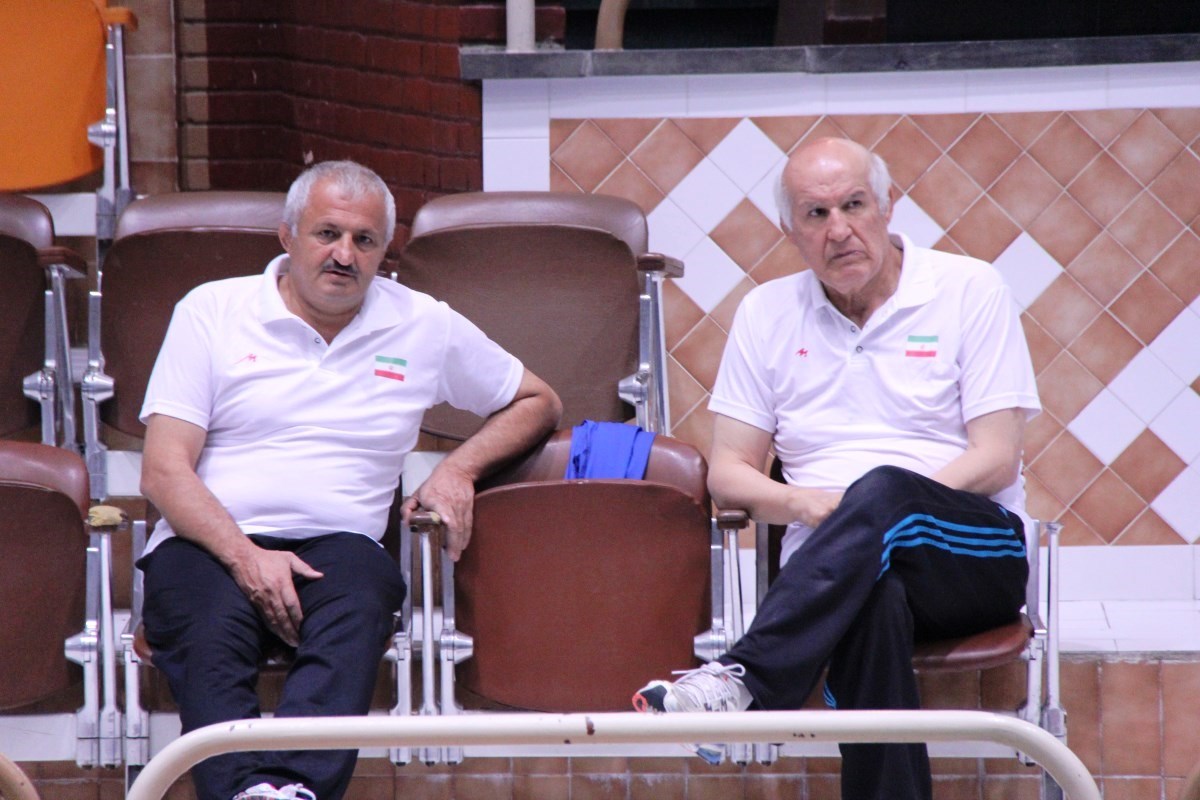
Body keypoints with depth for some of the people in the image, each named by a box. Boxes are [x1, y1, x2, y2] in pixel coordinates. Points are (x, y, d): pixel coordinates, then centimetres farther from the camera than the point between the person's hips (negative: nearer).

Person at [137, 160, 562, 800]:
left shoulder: (424, 326, 18)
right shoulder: (212, 310, 12)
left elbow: (538, 404, 31)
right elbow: (164, 471, 4)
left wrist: (460, 468, 10)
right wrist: (246, 556, -13)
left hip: (337, 543, 0)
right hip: (210, 543, 0)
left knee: (358, 600, -37)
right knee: (211, 641, -37)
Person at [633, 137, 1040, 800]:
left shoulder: (968, 291, 6)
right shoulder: (767, 313, 15)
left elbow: (995, 459, -1)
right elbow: (727, 473, 12)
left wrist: (871, 509, -16)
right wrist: (807, 504, -12)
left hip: (974, 556, -1)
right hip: (830, 563, 1)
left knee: (881, 492, -37)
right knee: (875, 602, -39)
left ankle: (743, 678, -49)